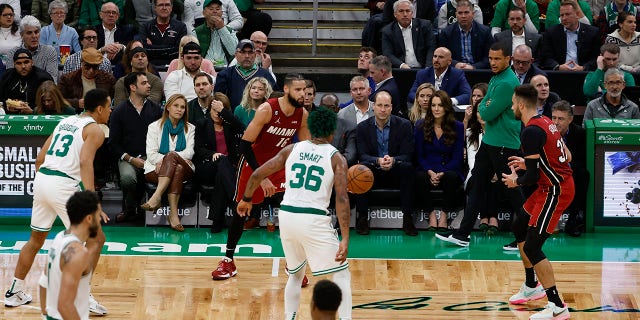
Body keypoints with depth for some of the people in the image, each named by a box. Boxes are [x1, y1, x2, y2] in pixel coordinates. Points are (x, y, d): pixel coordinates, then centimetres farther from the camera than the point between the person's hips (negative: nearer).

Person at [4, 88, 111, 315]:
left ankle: (14, 292, 29)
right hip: (65, 185, -7)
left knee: (36, 239, 24)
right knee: (96, 239, 2)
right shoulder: (94, 130, -2)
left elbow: (40, 158, 20)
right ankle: (81, 296, -6)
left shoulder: (65, 122, 21)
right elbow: (85, 162, -19)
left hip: (42, 178, 7)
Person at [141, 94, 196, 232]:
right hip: (156, 170, -1)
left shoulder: (190, 128, 17)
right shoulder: (155, 126, 13)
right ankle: (173, 213, -46)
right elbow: (151, 153, 1)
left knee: (171, 156, -35)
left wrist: (166, 158, -17)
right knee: (178, 169, -36)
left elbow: (189, 153, 1)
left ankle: (156, 196, -47)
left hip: (184, 169, 1)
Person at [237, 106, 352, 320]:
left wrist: (246, 199, 28)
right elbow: (341, 198, -9)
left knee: (296, 274, 26)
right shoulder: (336, 158, 1)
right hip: (314, 220, -4)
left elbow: (257, 174, 10)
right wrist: (345, 239, -11)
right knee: (342, 274, 10)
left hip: (287, 216, 4)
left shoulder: (292, 149, 11)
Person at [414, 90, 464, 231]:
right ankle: (431, 214, -20)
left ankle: (444, 214, -20)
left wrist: (441, 174, -16)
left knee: (451, 177, -36)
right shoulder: (421, 126, 4)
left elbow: (457, 157, -1)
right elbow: (419, 155, 4)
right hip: (427, 170, 0)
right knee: (420, 177, -35)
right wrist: (430, 172, -15)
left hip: (449, 170, 0)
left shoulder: (458, 127, 1)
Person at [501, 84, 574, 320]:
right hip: (558, 184, 10)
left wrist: (515, 181, 0)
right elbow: (566, 157, 15)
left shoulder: (531, 131, -21)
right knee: (519, 227, 25)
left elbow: (532, 177, -22)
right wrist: (527, 163, 18)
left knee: (532, 247, -11)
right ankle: (532, 287, 38)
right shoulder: (545, 122, 8)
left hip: (555, 190, -10)